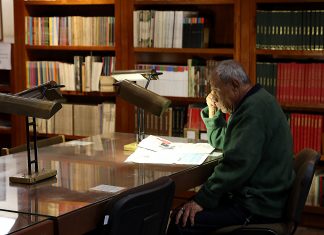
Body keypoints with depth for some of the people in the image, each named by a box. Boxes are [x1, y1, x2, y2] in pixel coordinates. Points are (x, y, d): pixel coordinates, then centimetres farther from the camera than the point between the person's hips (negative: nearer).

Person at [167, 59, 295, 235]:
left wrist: (202, 199, -22)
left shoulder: (254, 108, -20)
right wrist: (213, 110, 12)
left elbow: (237, 164, -27)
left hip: (258, 207, -11)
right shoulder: (252, 102, 15)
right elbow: (219, 142, 27)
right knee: (182, 211, 8)